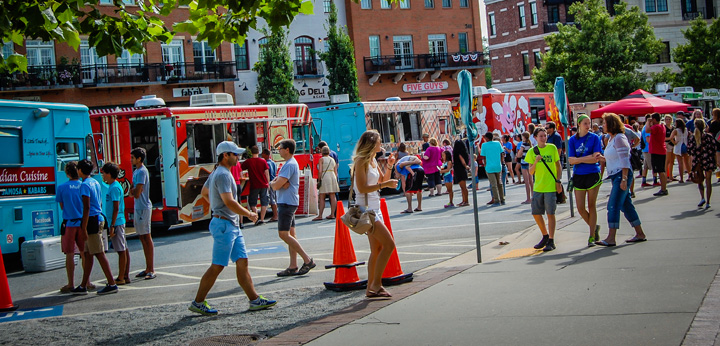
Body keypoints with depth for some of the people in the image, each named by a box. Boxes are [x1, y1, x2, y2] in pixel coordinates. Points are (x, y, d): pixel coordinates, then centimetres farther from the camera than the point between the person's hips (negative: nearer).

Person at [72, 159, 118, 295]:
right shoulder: (96, 183, 14)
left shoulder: (85, 185, -14)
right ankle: (83, 286, 18)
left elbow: (86, 208, -19)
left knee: (99, 253, -6)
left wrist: (84, 228, -19)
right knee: (88, 254, 13)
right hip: (99, 219, 9)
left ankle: (112, 284, -6)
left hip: (92, 220, -9)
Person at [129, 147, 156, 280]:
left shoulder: (142, 172, -16)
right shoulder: (136, 171, 15)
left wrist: (132, 191, -1)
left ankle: (151, 270, -3)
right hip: (138, 208, 10)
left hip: (143, 208, -10)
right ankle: (148, 268, 19)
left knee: (147, 238, -6)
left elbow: (136, 194, -20)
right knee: (142, 238, 12)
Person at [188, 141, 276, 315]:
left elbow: (204, 192, 29)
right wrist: (249, 214, -13)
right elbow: (229, 202, -24)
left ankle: (255, 300, 9)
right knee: (217, 266, -5)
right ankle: (198, 303, 4)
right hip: (224, 224, -10)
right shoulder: (223, 175, -16)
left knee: (242, 262, 7)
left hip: (233, 225, 10)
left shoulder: (217, 173, 16)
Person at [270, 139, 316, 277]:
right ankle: (293, 266, 12)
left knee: (284, 234, -11)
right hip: (288, 202, 11)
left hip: (287, 202, -11)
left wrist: (272, 183, 2)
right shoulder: (290, 163, 17)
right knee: (290, 234, 9)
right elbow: (278, 182, 14)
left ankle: (307, 260, -9)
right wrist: (278, 181, -8)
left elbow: (276, 186, -20)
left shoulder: (290, 165, -17)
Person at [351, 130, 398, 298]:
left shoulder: (373, 161, 14)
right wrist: (384, 184, -19)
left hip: (374, 208, 10)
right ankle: (376, 283, -7)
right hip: (366, 208, -10)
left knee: (377, 249, 9)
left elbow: (382, 180, 23)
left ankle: (371, 288, 13)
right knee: (389, 244, -13)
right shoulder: (361, 161, -13)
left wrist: (388, 166, 8)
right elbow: (362, 188, -21)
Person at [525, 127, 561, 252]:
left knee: (550, 213, -3)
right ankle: (545, 236, 27)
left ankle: (551, 241, 3)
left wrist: (558, 181, -3)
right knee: (536, 213, 7)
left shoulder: (552, 148, 0)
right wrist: (535, 162, -16)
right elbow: (530, 172, 2)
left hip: (550, 186, -3)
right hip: (538, 187, 3)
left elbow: (558, 165, 6)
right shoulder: (532, 152, 4)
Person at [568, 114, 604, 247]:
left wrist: (579, 159, -19)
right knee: (580, 208, 0)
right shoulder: (572, 140, 4)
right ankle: (594, 227, 26)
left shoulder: (594, 138, 0)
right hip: (578, 176, 2)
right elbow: (571, 160, -5)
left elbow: (596, 157, -9)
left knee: (591, 206, 1)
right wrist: (589, 158, -14)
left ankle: (592, 236, 8)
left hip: (593, 175, -2)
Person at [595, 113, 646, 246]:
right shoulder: (611, 139, 16)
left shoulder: (619, 138, -14)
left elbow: (624, 160, -19)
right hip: (616, 176, 10)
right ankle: (640, 234, 21)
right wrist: (602, 158, 4)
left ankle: (611, 238, -13)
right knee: (626, 205, 13)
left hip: (621, 175, -10)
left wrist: (624, 179, -23)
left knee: (613, 205, -12)